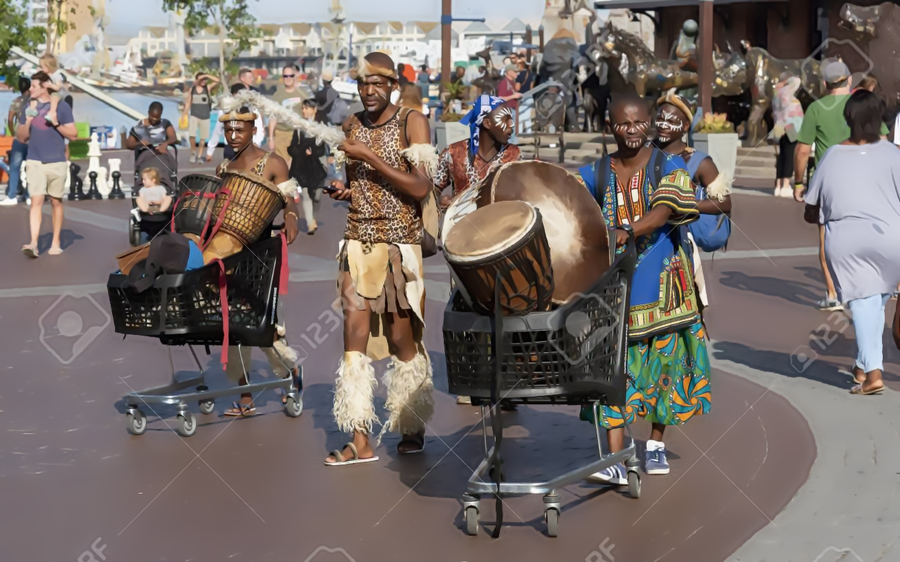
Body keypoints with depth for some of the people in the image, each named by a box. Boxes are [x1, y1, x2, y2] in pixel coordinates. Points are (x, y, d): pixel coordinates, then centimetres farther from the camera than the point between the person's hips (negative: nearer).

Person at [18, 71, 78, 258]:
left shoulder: (62, 106, -2)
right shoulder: (28, 107, 6)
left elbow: (73, 134, -3)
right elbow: (21, 138, 8)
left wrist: (56, 124, -17)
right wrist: (28, 121, -9)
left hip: (57, 162, -1)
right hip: (35, 162, 1)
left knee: (56, 201, 8)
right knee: (36, 200, -10)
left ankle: (55, 243, 17)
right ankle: (33, 243, -17)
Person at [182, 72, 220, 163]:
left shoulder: (208, 88, -2)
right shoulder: (191, 90, 2)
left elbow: (217, 81, -16)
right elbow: (188, 103, 8)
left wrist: (206, 76, -18)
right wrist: (185, 115, 4)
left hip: (205, 117, 1)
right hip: (194, 116, -1)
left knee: (203, 137, 7)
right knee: (192, 135, -17)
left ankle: (199, 156, 19)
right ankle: (193, 154, 3)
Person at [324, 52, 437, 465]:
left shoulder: (411, 122, -4)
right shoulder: (351, 126, 11)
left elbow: (420, 188, -14)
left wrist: (370, 158, -16)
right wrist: (342, 190, 3)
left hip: (399, 243, -4)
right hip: (358, 242, 4)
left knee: (401, 337, 2)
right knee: (355, 334, -6)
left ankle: (413, 430, 20)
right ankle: (360, 442, -5)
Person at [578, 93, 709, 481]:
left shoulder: (667, 168, -1)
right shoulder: (596, 174, 7)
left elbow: (663, 212, -17)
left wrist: (628, 231, -34)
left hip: (660, 281, 0)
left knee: (664, 358, 7)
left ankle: (656, 445, 26)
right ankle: (616, 462, -11)